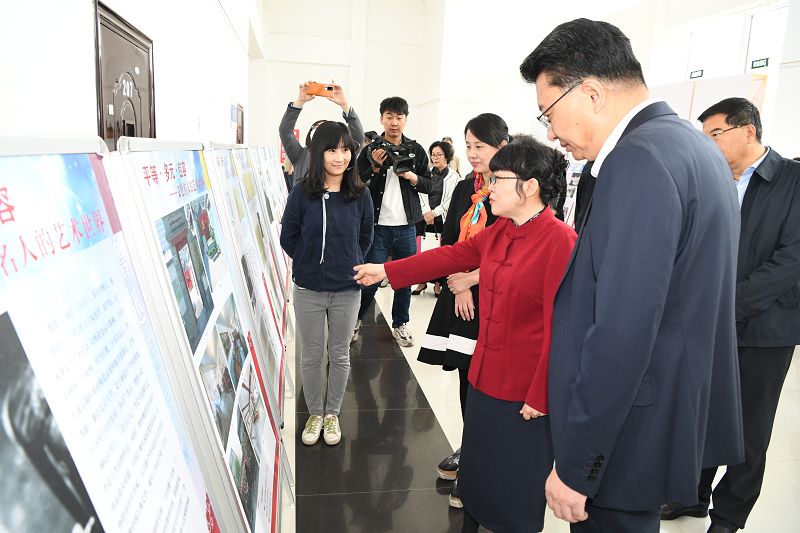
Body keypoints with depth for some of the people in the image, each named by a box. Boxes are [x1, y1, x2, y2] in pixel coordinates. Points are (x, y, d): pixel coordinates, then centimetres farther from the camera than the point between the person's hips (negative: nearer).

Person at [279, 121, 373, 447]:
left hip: (347, 290, 1)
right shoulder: (302, 193, -9)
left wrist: (348, 265, 5)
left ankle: (332, 414, 33)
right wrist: (311, 263, 1)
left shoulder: (360, 194, -5)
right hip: (308, 290, -1)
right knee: (311, 356, 12)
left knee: (340, 355, 13)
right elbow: (288, 238, 1)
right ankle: (314, 414, 32)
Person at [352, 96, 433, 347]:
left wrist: (411, 176, -10)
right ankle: (356, 319, 22)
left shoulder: (416, 150, 8)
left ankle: (400, 324, 27)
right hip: (378, 225, -2)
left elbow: (428, 185, 9)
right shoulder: (370, 151, 1)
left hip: (406, 226, 3)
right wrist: (376, 167, -16)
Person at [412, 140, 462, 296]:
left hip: (443, 218, -2)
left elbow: (450, 200, -3)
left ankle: (438, 283, 7)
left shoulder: (454, 176, 2)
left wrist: (434, 213, -8)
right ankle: (422, 282, 9)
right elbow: (422, 193, 7)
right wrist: (426, 212, -7)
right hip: (424, 217, 2)